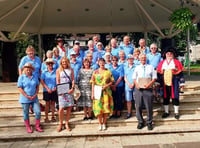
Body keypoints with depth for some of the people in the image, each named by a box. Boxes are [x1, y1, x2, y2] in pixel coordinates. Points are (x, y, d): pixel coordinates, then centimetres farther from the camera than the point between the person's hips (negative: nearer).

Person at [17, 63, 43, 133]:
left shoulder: (35, 77, 5)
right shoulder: (21, 77, -5)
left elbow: (37, 86, 10)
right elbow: (20, 88, -8)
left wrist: (35, 95, -4)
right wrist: (27, 96, -13)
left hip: (34, 98, 3)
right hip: (25, 99, -3)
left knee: (38, 112, -1)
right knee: (26, 114, 8)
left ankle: (37, 127, 14)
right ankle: (28, 128, 23)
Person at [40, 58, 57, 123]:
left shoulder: (55, 71, 0)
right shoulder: (44, 72, -2)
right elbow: (42, 81, -4)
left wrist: (56, 87, -8)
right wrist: (47, 88, -11)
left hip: (54, 90, 1)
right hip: (47, 90, -1)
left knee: (53, 103, 9)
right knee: (47, 103, 6)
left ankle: (53, 116, 20)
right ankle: (46, 117, 13)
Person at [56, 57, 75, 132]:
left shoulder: (71, 70, 10)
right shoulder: (58, 70, 5)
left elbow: (73, 80, 7)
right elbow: (57, 81, 2)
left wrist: (72, 88, -7)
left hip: (69, 90, 2)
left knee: (69, 108, 3)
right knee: (61, 108, -7)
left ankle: (67, 124, 16)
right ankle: (60, 124, 11)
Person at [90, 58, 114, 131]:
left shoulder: (108, 71, 6)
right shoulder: (95, 72, 4)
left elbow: (112, 81, 4)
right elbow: (93, 83, 1)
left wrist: (106, 85, -13)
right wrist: (92, 93, -5)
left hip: (106, 92, 1)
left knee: (106, 107, 1)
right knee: (98, 107, -2)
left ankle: (104, 123, 15)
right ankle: (100, 124, 11)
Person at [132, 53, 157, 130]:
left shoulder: (150, 67, 9)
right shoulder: (137, 67, 15)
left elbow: (154, 77, 4)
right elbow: (134, 78, 12)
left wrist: (150, 84, -13)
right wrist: (136, 84, -8)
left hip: (148, 89, -2)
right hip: (138, 89, 2)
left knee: (149, 106, -1)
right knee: (138, 106, 5)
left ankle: (149, 122, 14)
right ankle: (140, 122, 19)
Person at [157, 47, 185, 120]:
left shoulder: (176, 62, 2)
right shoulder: (162, 63, 8)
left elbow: (180, 73, 0)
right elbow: (158, 73, 9)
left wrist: (182, 83, -4)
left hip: (174, 83, -2)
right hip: (165, 83, 2)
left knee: (175, 97, 1)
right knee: (165, 97, 9)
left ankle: (176, 112, 15)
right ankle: (166, 112, 22)